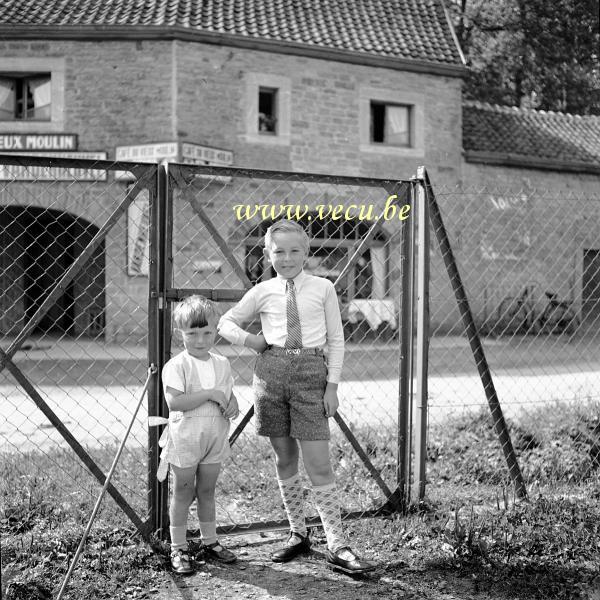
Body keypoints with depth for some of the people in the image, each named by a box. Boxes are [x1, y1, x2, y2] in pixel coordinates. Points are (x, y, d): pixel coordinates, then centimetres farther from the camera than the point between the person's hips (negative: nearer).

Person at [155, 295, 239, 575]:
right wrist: (209, 394, -23)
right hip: (185, 438, -5)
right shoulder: (176, 366, -13)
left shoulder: (221, 364, 6)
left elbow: (229, 394, 16)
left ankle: (210, 541, 28)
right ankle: (178, 549, 14)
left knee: (207, 491, 16)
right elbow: (174, 401, -23)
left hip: (215, 437, 5)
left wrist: (232, 405, -8)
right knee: (183, 493, 5)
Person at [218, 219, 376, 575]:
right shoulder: (263, 292, 7)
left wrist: (332, 385, -3)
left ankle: (338, 547, -4)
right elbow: (226, 323, 19)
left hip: (311, 372, -2)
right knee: (284, 459, 9)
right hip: (271, 370, 2)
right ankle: (298, 535, 22)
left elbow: (336, 340, 5)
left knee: (319, 464, -6)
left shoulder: (323, 288, 3)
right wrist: (249, 339, 0)